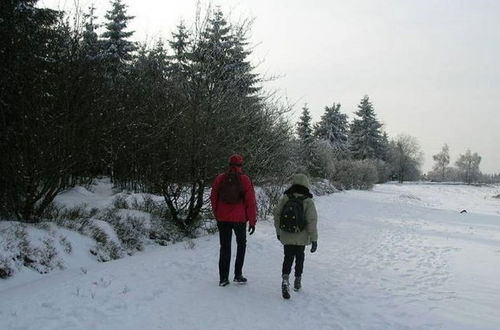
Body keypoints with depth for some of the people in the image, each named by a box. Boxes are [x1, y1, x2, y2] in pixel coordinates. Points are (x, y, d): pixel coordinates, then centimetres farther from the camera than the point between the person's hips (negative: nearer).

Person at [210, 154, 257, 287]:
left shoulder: (219, 178, 1)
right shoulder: (245, 179, -7)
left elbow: (213, 198, 7)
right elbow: (250, 202, -8)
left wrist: (217, 215, 19)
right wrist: (252, 221, -1)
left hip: (222, 219, 2)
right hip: (240, 219, -2)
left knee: (225, 247, 10)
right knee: (241, 244, 17)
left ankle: (223, 278, 11)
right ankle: (238, 275, 14)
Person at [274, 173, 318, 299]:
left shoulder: (284, 199, -6)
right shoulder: (308, 202, -14)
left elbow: (277, 215, 2)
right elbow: (312, 222, -14)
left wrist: (278, 231, 16)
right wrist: (314, 239, -7)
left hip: (286, 237, 1)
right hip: (301, 238, -1)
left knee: (288, 258, 9)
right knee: (299, 258, 19)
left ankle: (285, 279, -13)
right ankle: (297, 281, 30)